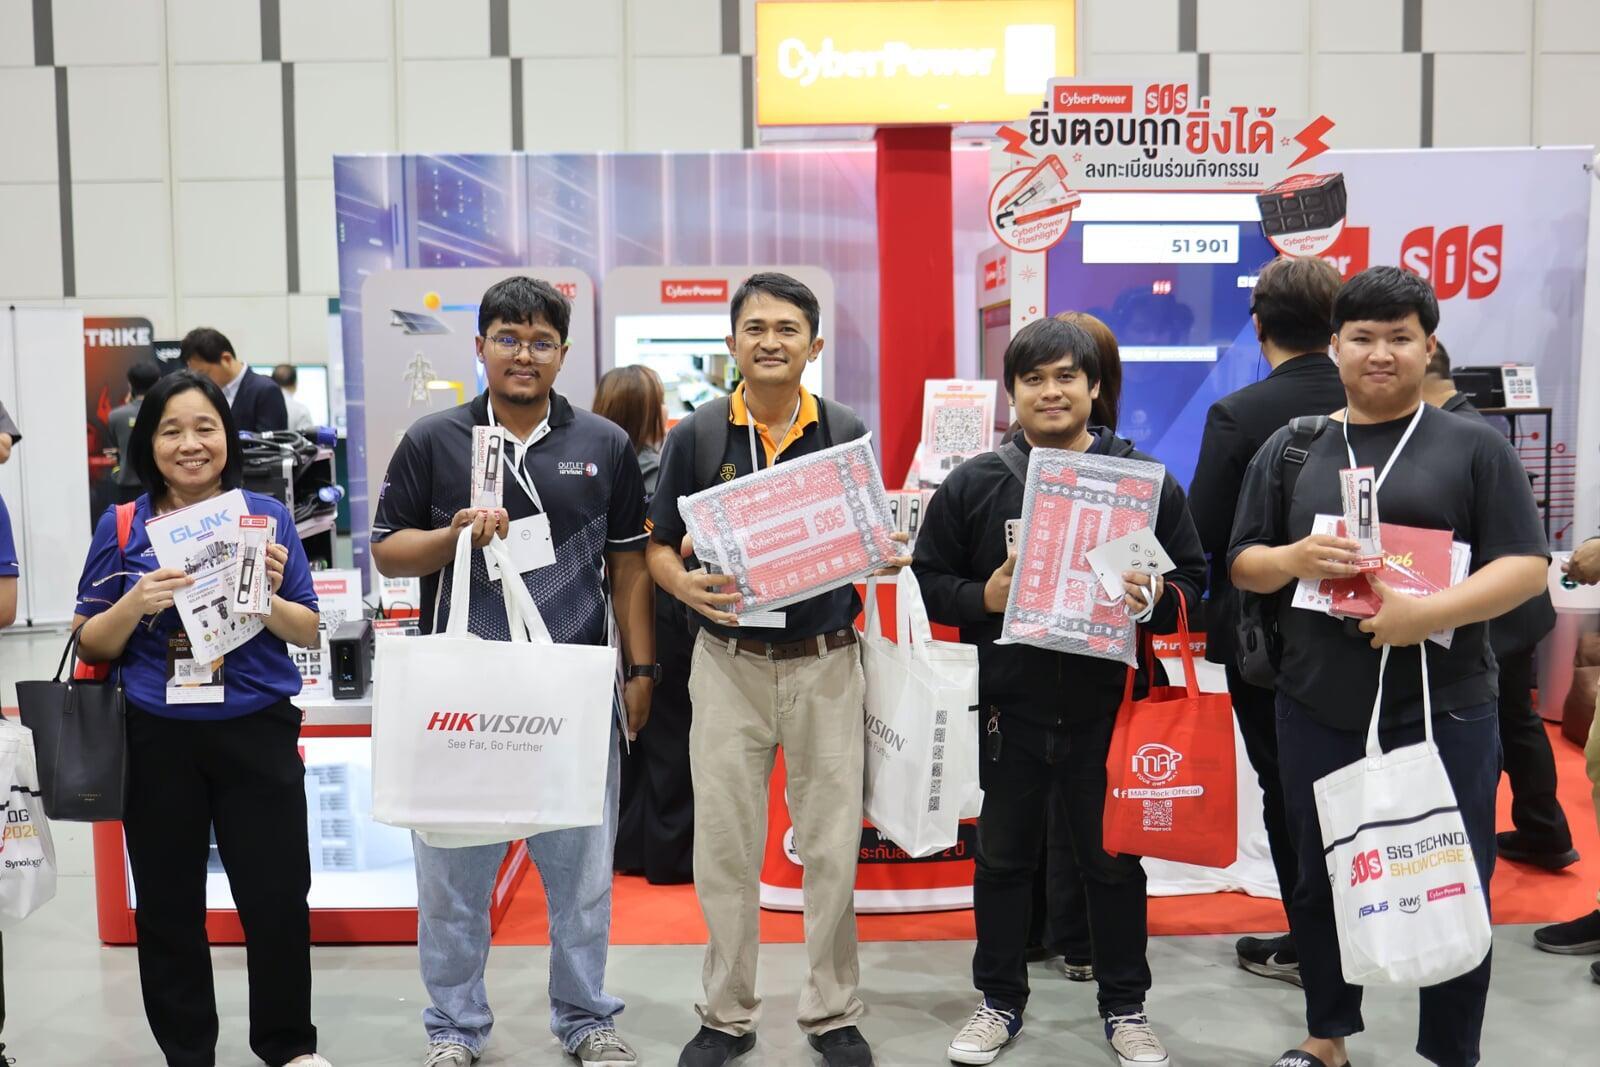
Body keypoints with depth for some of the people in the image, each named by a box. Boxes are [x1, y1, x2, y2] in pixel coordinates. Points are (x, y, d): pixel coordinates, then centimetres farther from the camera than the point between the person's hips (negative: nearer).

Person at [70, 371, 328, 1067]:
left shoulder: (268, 516, 2)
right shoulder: (121, 527, 3)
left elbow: (310, 635, 3)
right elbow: (90, 647, 4)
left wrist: (268, 597, -16)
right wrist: (136, 604, -15)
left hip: (257, 735, 0)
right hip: (157, 742, 1)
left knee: (278, 897, 3)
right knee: (168, 904, 10)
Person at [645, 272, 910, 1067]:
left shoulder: (847, 433, 1)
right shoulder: (695, 435, -1)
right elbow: (660, 547, 3)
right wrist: (687, 585, -18)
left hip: (826, 663, 0)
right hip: (730, 664, 0)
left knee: (831, 847, 8)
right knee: (724, 847, 7)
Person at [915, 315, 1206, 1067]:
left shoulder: (1146, 477, 1)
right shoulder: (973, 483, 1)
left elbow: (1191, 579, 4)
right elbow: (928, 580, 3)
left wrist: (1153, 598, -17)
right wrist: (984, 597, -15)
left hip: (1109, 708, 0)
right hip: (1009, 708, 1)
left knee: (1114, 859, 12)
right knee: (1003, 857, 14)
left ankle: (1125, 1005, 31)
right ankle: (1000, 1000, 31)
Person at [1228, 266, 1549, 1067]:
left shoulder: (1473, 446, 1)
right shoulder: (1288, 449, 7)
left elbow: (1526, 565, -5)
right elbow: (1242, 565, 8)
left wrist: (1430, 612, -21)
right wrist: (1294, 558, -14)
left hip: (1443, 709, -2)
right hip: (1317, 709, 3)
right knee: (1320, 880, 14)